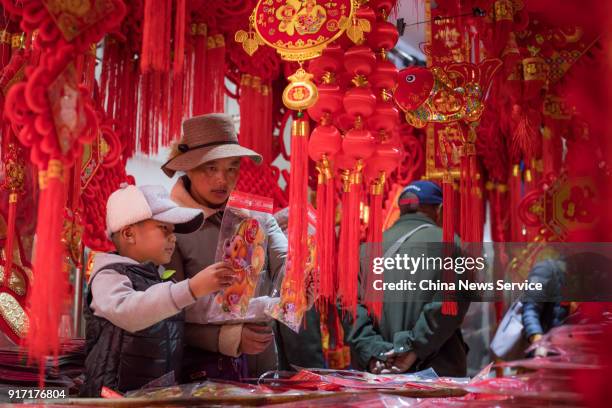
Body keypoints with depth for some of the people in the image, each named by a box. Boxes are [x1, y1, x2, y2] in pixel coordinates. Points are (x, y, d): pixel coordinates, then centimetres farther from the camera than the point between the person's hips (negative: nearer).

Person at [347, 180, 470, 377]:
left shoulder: (368, 249, 13)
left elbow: (354, 308, 2)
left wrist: (373, 355, -6)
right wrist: (414, 349, -12)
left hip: (381, 375, 4)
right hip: (440, 372, -4)